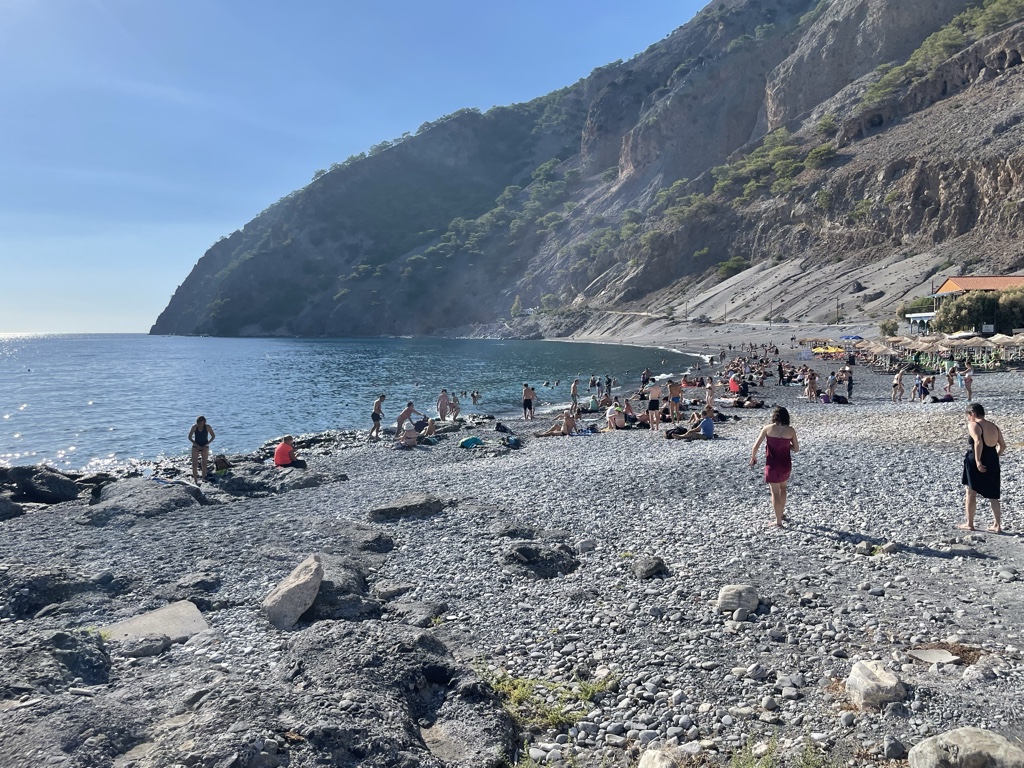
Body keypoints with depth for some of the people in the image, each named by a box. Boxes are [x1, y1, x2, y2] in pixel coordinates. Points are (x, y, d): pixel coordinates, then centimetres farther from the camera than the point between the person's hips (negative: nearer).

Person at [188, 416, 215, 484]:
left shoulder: (207, 427, -12)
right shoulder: (194, 427, -11)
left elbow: (213, 436, -3)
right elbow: (189, 437, -4)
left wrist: (206, 445, -13)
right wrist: (196, 445, -15)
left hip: (205, 447, 0)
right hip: (196, 447, 0)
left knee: (204, 464, 0)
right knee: (194, 464, -6)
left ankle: (203, 479, 7)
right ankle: (195, 480, -2)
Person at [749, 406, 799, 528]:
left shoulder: (768, 428, -9)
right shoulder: (791, 430, -4)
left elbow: (755, 446, -9)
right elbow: (796, 449, 3)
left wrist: (753, 458, 8)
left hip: (772, 465, -3)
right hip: (786, 464, 3)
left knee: (775, 492, 5)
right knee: (783, 487, 27)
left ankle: (778, 521, 8)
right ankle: (781, 513, 38)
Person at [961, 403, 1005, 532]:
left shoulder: (973, 425, -10)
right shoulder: (994, 427, 12)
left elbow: (978, 442, -25)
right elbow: (1002, 446, 11)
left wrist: (978, 461, -25)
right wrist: (994, 457, 18)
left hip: (977, 463, -6)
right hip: (993, 462, 6)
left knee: (971, 493, 6)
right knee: (992, 495, 14)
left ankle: (969, 524, 11)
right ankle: (997, 525, 13)